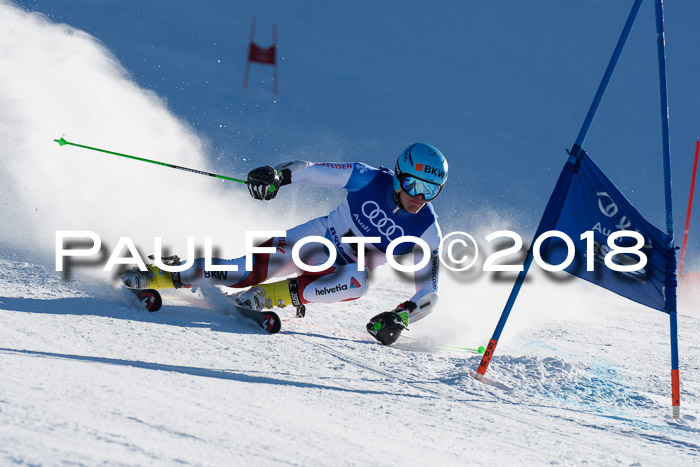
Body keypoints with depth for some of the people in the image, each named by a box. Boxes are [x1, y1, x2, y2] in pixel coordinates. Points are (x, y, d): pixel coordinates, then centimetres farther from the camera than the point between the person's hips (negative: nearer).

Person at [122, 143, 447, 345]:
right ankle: (164, 275, -10)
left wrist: (401, 317, -32)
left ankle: (281, 294, -29)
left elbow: (428, 292, -13)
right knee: (254, 269, -23)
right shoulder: (372, 181, -17)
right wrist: (279, 175, -35)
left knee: (356, 281, -39)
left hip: (344, 272, 0)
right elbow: (311, 171, -14)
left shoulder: (427, 232, -17)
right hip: (319, 239, 0)